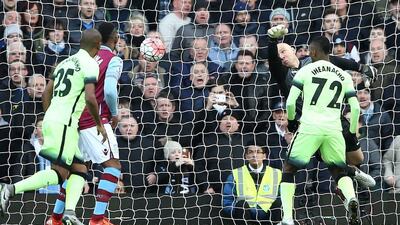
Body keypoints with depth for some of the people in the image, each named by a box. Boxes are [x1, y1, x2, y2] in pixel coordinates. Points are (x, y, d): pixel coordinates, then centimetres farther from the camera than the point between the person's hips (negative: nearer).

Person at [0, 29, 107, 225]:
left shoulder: (65, 62, 19)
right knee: (59, 173, -10)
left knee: (79, 170, 10)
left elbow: (46, 93, 21)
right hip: (64, 123, -9)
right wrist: (99, 124, -6)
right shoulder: (90, 65, -7)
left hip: (51, 119, 9)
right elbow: (90, 98, -18)